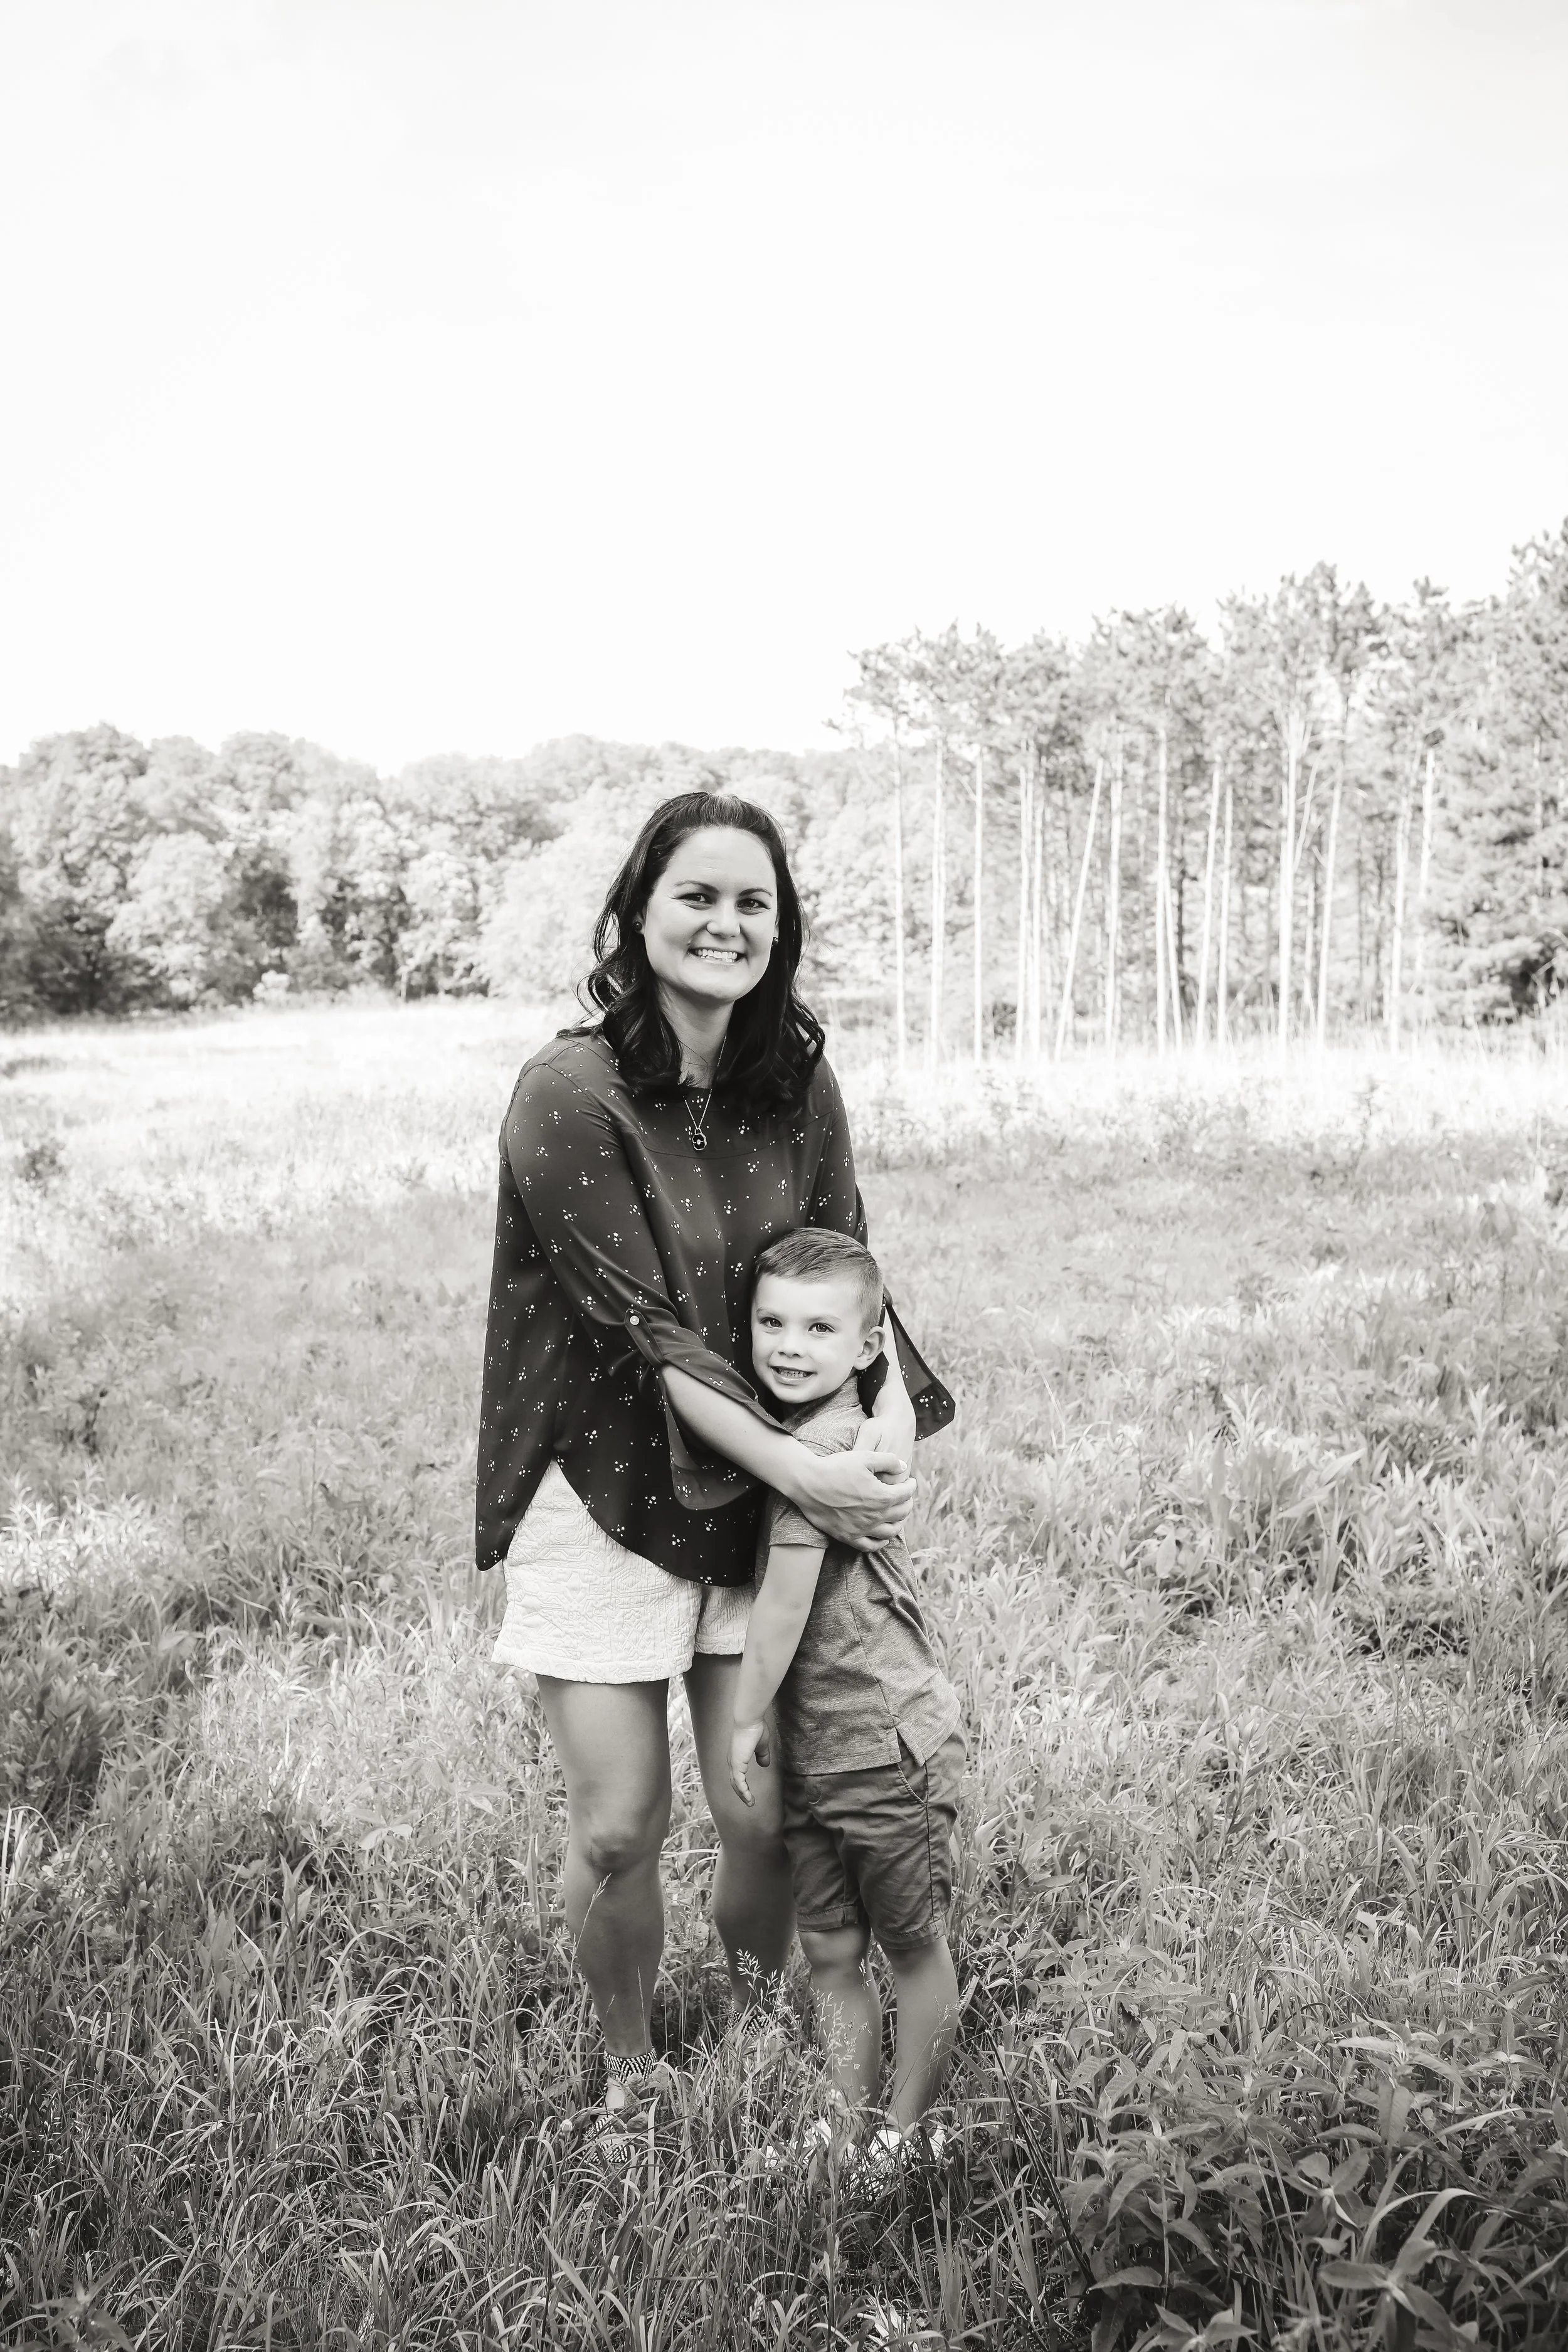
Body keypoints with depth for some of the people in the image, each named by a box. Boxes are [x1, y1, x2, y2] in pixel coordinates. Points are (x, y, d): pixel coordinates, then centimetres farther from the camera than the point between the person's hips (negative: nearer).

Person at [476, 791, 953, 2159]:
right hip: (607, 1496, -3)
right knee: (619, 1832, 3)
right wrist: (803, 1473, -21)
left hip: (765, 1504, 4)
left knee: (765, 1818, 6)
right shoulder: (569, 1096, -17)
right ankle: (630, 2077, 31)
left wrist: (893, 1418, -17)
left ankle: (759, 2037, 38)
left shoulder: (795, 1079, -1)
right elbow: (643, 1327, -19)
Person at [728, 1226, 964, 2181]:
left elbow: (785, 1604, -20)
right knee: (831, 1955, 15)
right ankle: (854, 2126, 27)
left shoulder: (819, 1447, -22)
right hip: (815, 1751, 8)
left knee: (914, 1947, 11)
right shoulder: (858, 1431, 3)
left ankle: (911, 2134, 24)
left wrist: (747, 1718, -8)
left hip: (890, 1750, -8)